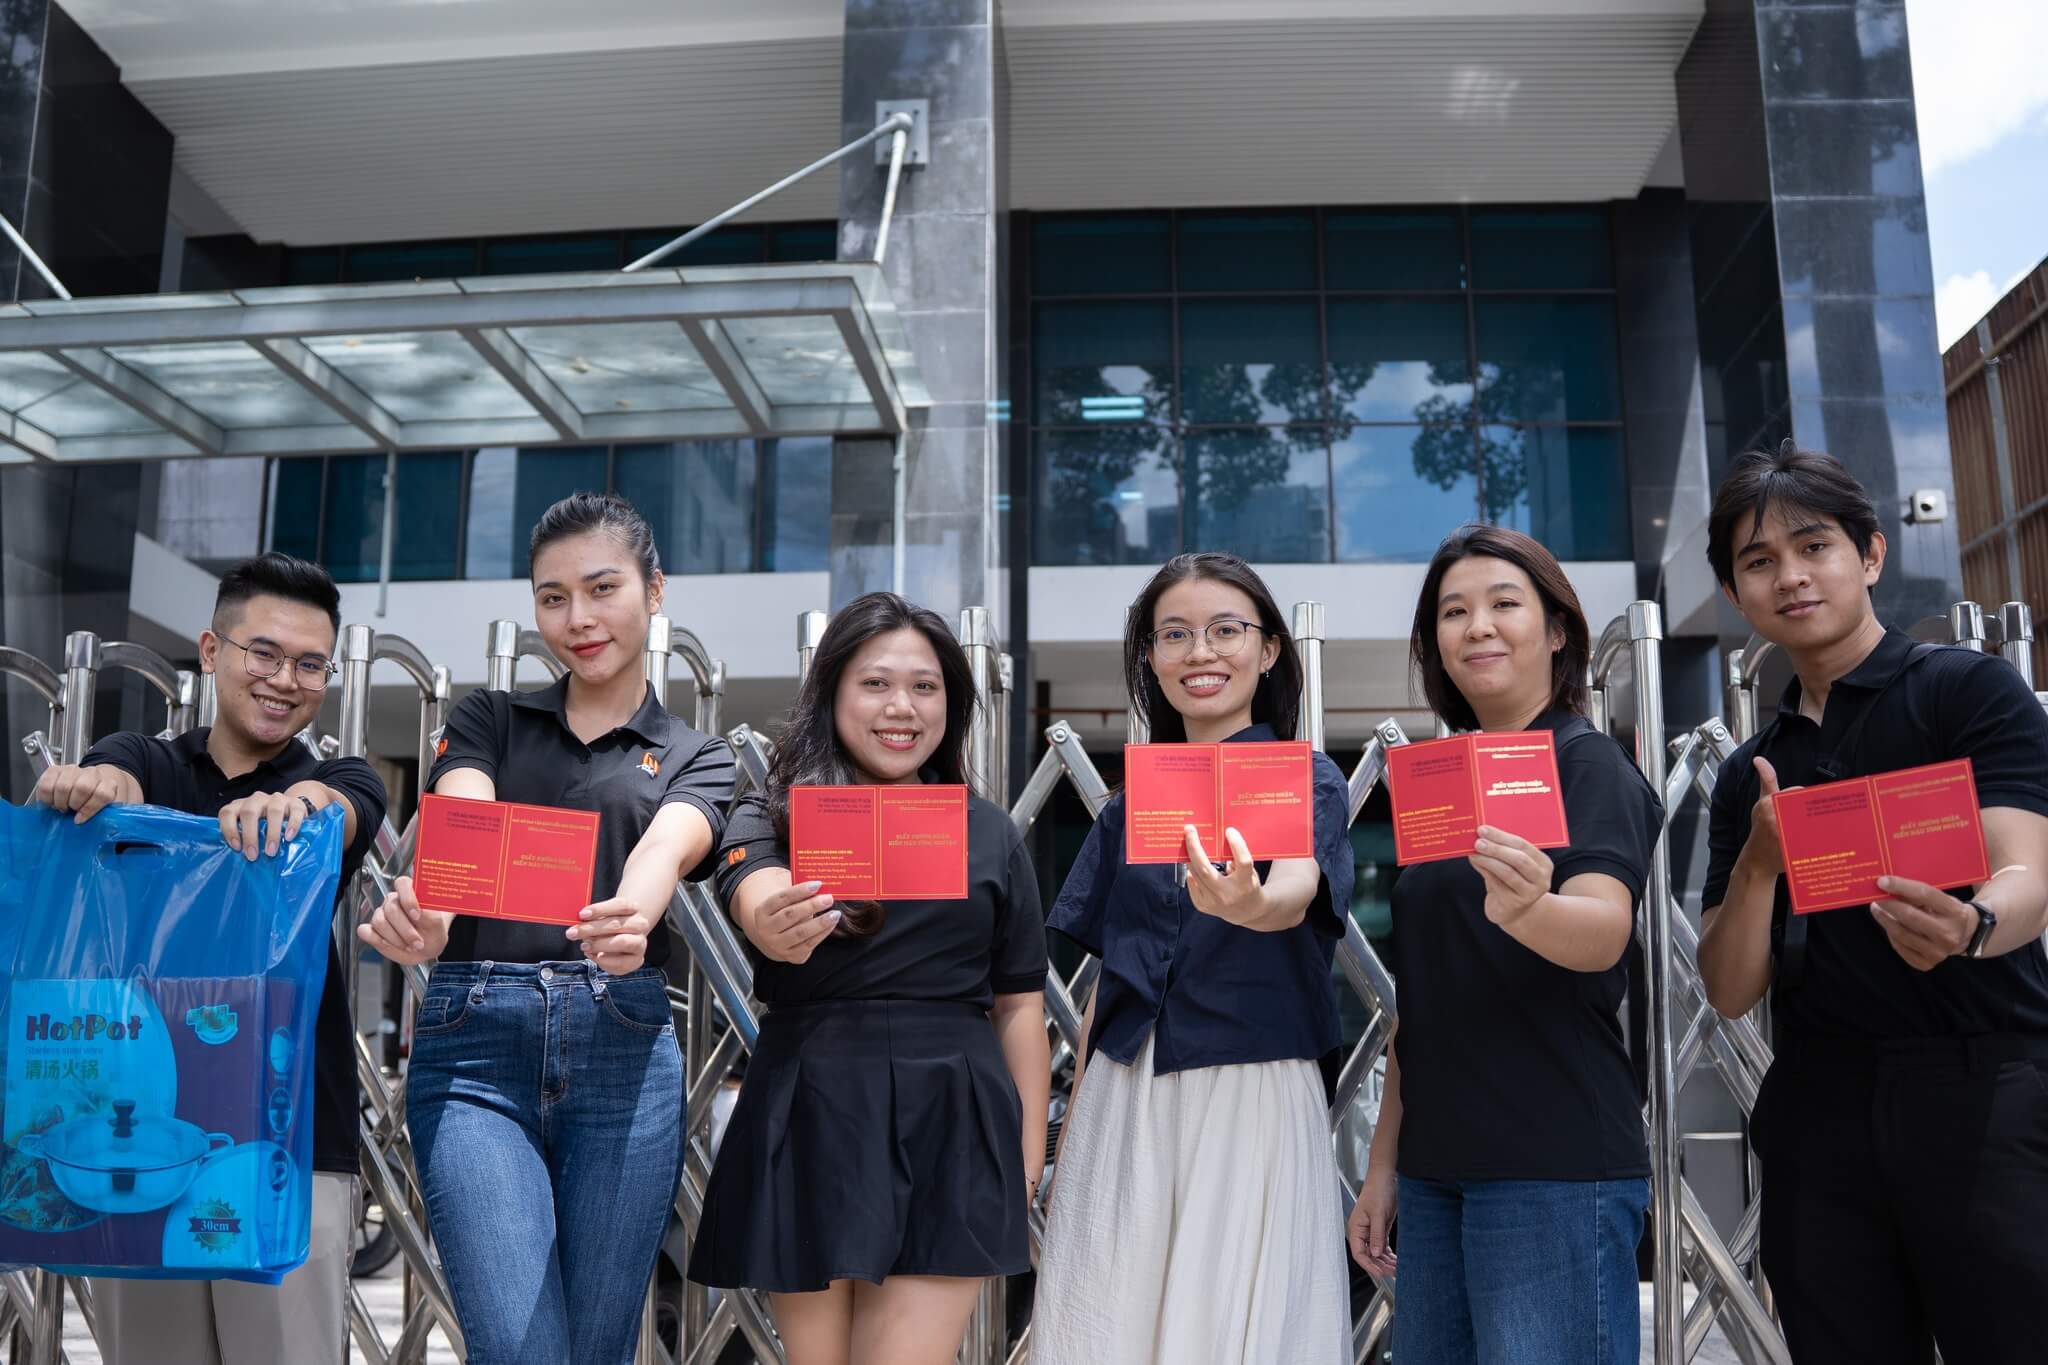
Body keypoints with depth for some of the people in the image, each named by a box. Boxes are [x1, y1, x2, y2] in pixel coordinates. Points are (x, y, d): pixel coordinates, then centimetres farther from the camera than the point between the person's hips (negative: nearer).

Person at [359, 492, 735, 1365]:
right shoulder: (485, 721, 14)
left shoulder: (696, 760, 13)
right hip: (475, 1043, 0)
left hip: (621, 1052, 1)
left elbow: (665, 847, -11)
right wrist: (423, 911, -32)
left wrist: (632, 919, -36)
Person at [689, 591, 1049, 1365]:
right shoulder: (773, 816, 2)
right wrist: (775, 926, -46)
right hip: (813, 1124, 0)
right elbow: (754, 900, -22)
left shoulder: (990, 833, 8)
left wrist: (1028, 1155, 7)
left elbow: (1019, 1003, 11)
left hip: (949, 1125, 1)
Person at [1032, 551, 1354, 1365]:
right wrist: (1073, 1136, 10)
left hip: (1251, 1100, -3)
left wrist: (1252, 906, -46)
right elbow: (1106, 977, 13)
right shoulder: (1132, 803, 11)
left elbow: (1298, 893, -23)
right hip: (1121, 1105, 4)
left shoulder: (1308, 779, -1)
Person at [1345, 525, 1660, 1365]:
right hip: (1437, 1168, 7)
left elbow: (1604, 932, -24)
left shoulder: (1589, 765, -6)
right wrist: (1383, 1163, 14)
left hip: (1556, 1166, -6)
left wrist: (1525, 910, -45)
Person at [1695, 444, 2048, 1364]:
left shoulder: (1970, 689, 1)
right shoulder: (1749, 775, 14)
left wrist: (1969, 927, -37)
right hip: (1818, 1118, 5)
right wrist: (1758, 865, -11)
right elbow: (1730, 992, 8)